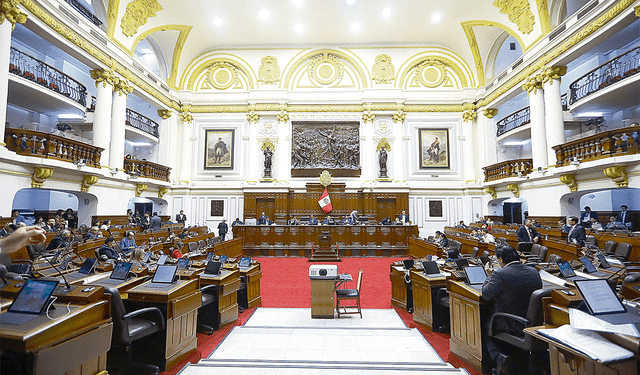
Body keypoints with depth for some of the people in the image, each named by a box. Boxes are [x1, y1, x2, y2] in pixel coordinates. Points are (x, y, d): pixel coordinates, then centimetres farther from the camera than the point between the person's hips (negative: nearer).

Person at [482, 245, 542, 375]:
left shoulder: (499, 275, -23)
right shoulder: (534, 272, -3)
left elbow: (486, 295, -13)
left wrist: (489, 275, 2)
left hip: (510, 325, -6)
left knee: (483, 328, 16)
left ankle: (499, 356, -4)